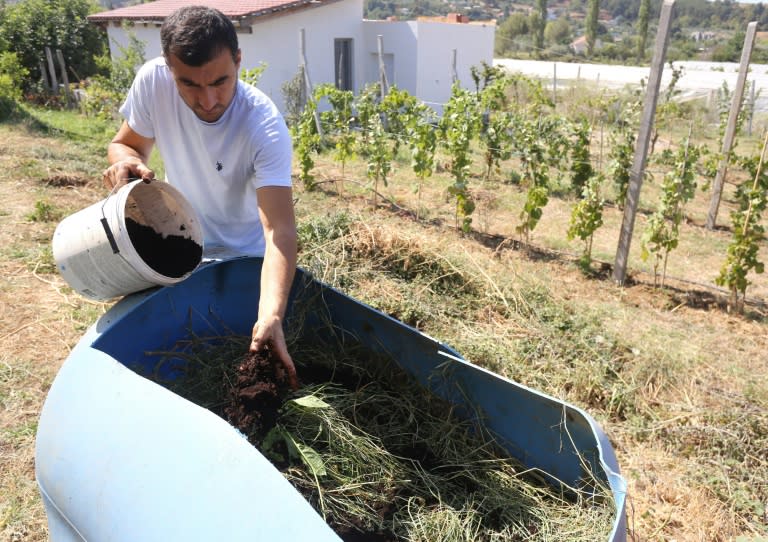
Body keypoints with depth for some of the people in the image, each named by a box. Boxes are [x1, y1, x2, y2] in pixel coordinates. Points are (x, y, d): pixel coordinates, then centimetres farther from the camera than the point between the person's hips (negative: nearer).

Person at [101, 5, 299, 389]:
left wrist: (271, 315, -54)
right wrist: (126, 161, -30)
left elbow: (279, 228, -39)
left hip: (244, 256, -3)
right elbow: (126, 143, -4)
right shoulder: (153, 81, -22)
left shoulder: (266, 127, -32)